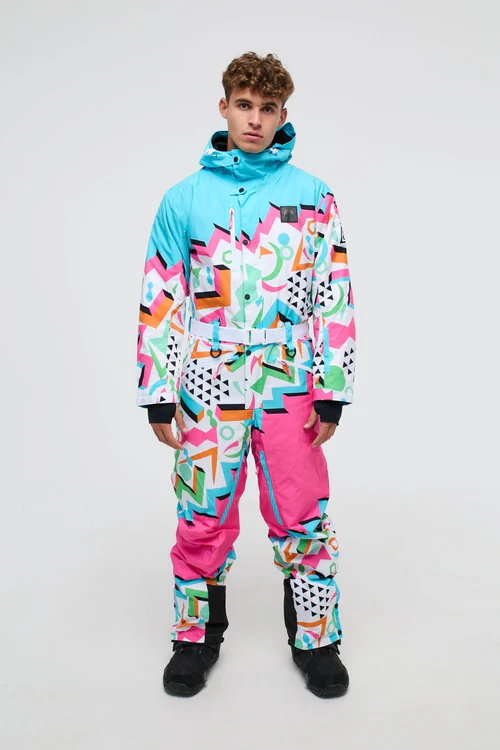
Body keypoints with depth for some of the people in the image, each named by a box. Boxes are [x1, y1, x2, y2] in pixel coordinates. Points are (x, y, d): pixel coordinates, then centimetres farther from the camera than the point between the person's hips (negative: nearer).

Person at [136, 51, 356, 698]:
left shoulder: (312, 197, 5)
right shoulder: (186, 198, 6)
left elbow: (335, 298, 4)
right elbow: (160, 300, 6)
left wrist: (333, 393, -1)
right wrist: (156, 397, 3)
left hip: (291, 390, 0)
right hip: (207, 390, 1)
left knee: (303, 518, 6)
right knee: (203, 517, 9)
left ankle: (316, 638, 27)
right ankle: (197, 634, 31)